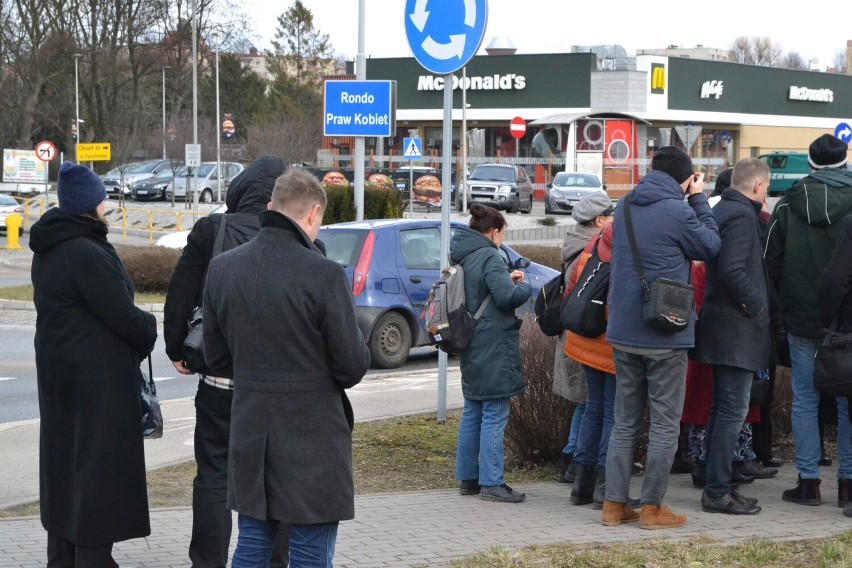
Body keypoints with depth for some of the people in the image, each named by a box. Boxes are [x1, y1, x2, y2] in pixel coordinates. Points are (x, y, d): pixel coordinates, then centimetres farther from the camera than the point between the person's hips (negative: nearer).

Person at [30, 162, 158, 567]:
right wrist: (149, 329, 2)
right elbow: (123, 316, -20)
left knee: (63, 459, 16)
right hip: (98, 378, -10)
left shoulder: (47, 251, 9)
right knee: (98, 465, -3)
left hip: (58, 373, 10)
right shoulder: (86, 254, -21)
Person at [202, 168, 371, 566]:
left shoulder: (222, 268, 0)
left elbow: (217, 359, 8)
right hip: (312, 441, -5)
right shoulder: (324, 275, -17)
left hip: (249, 436, 5)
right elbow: (353, 367, -12)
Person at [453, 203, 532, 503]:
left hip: (471, 347, 9)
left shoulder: (462, 256, 12)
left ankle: (467, 478, 19)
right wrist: (525, 287, -4)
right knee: (494, 414, -6)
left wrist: (507, 278, 11)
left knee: (472, 413, 15)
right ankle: (491, 482, -6)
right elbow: (507, 296, -23)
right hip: (493, 346, -9)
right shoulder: (489, 257, -15)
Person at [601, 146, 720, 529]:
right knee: (665, 422, 4)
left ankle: (614, 504, 13)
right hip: (665, 335, -6)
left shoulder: (624, 206, 6)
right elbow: (710, 247, -2)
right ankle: (652, 508, 6)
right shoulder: (677, 212, -15)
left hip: (623, 332, 6)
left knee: (625, 420, 13)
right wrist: (699, 200, 4)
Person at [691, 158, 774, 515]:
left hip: (720, 325, 10)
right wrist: (757, 306, -15)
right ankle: (717, 492, -4)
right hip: (737, 330, -10)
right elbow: (732, 270, -25)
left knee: (723, 408, 15)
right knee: (733, 411, -6)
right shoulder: (742, 216, -15)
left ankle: (717, 486, 21)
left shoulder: (721, 211, 15)